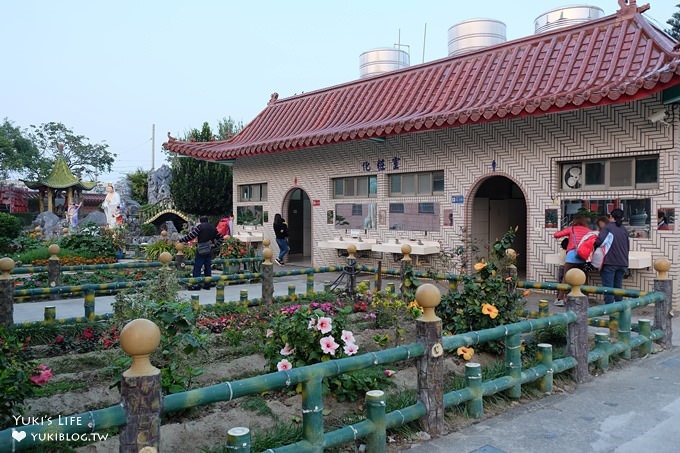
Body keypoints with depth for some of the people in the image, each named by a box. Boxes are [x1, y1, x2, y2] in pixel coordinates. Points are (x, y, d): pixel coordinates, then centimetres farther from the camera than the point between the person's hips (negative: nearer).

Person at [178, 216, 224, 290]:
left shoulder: (200, 227, -6)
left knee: (197, 268, -3)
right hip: (209, 251, 6)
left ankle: (196, 285, -6)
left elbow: (190, 236, -14)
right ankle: (207, 285, 13)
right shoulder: (213, 228, 12)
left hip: (201, 251, -6)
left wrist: (180, 240, -6)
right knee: (208, 267, 10)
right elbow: (220, 238, 15)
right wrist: (214, 245, 16)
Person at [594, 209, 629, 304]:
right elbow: (628, 247, 14)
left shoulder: (607, 227, -7)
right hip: (622, 263, 6)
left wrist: (594, 246, -3)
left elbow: (600, 240, -21)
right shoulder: (625, 230, 11)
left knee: (608, 287, -2)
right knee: (618, 286, 15)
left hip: (610, 262, -6)